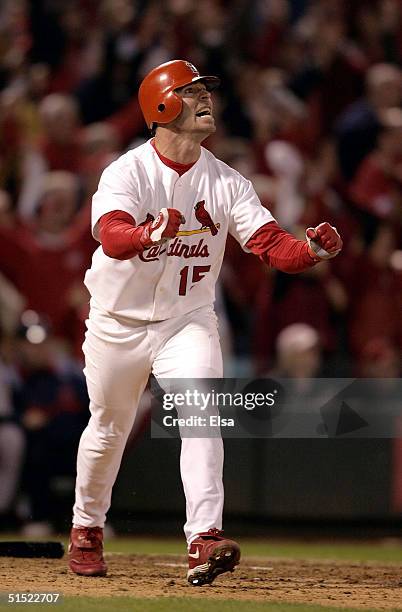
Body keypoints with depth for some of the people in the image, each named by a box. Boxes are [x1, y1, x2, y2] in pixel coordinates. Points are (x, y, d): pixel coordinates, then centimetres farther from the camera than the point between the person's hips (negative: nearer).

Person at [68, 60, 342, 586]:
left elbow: (271, 243, -15)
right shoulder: (127, 172, -17)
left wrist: (312, 249, -36)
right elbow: (112, 236, -36)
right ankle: (87, 528, 37)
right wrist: (151, 233, -58)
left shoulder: (226, 183, -6)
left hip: (188, 322, 2)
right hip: (119, 323, -1)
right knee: (109, 429, 12)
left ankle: (204, 539, -26)